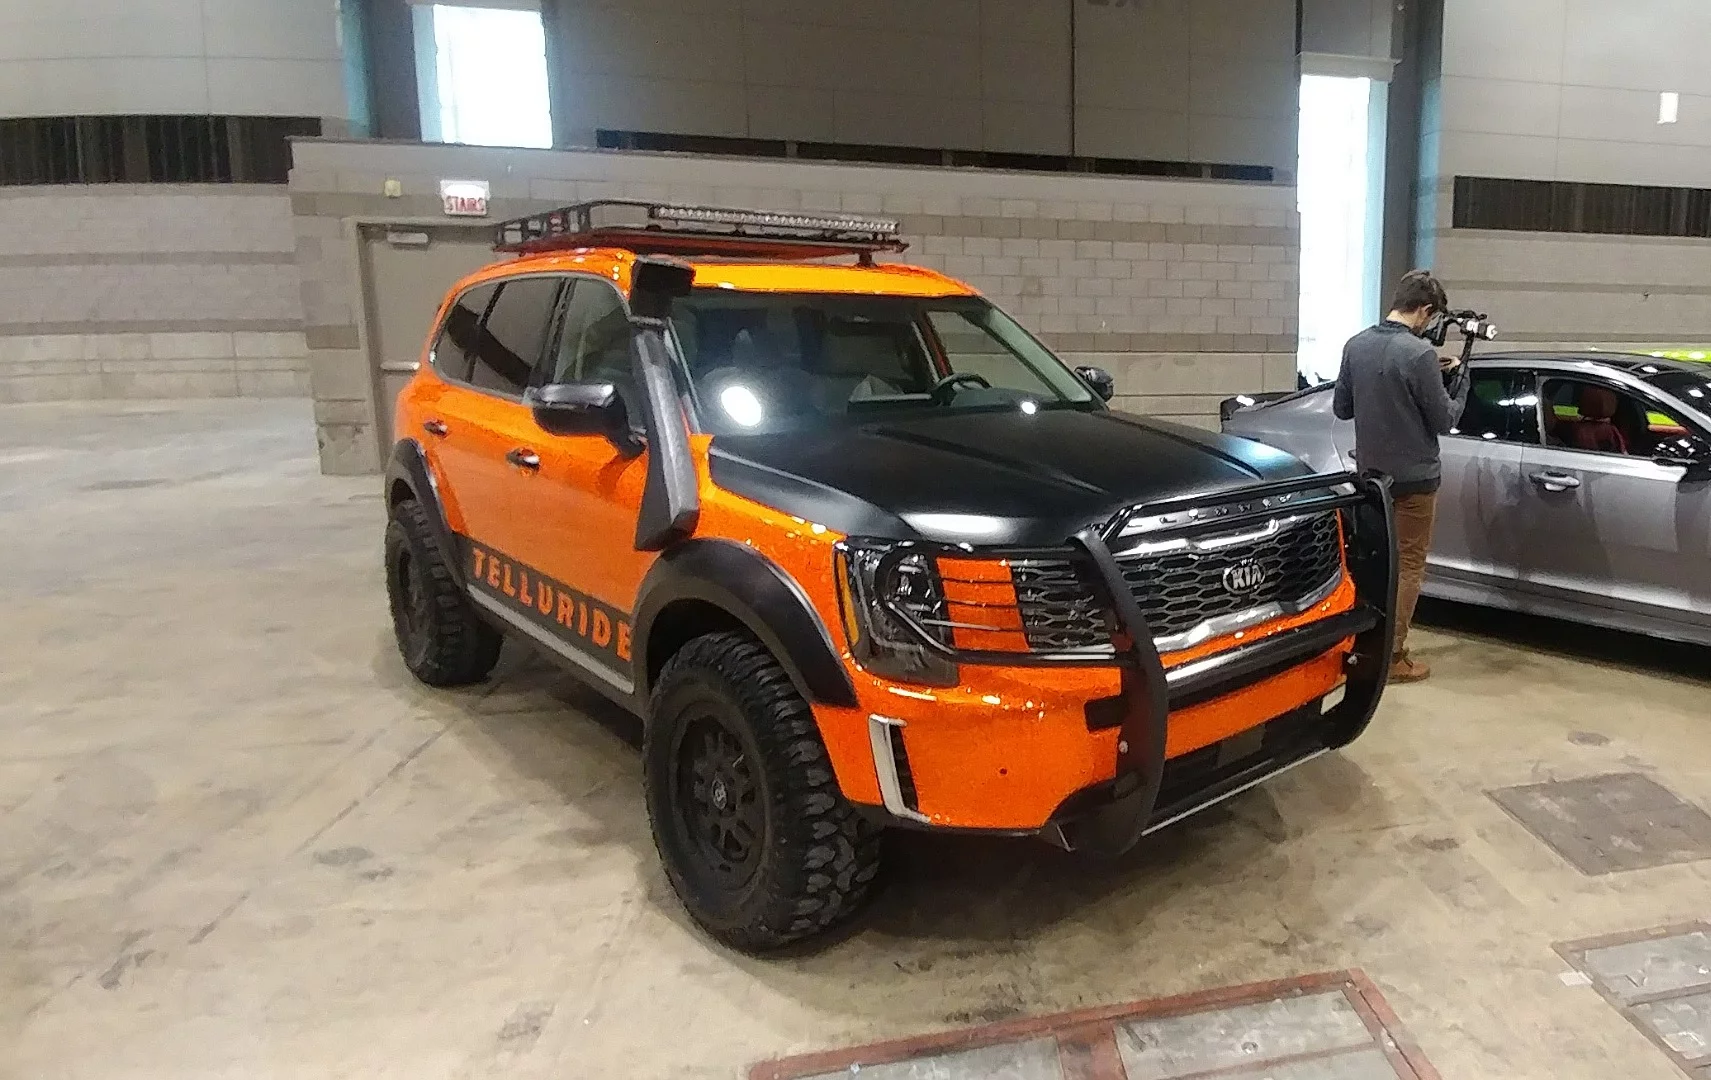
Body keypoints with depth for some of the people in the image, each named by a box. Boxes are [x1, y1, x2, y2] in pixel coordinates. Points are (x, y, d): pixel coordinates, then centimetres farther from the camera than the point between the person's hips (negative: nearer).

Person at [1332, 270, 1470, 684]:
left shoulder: (1355, 345, -1)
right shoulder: (1419, 354, -20)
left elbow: (1341, 408, 9)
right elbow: (1444, 420, -11)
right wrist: (1459, 382, 5)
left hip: (1370, 473, 6)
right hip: (1413, 477, -6)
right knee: (1409, 565, 4)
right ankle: (1391, 657, 7)